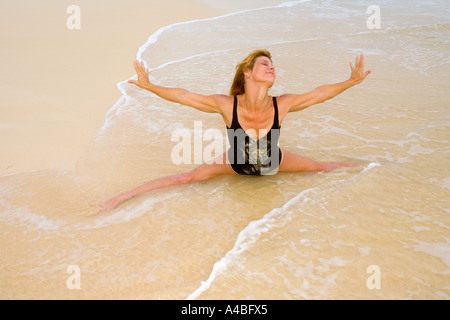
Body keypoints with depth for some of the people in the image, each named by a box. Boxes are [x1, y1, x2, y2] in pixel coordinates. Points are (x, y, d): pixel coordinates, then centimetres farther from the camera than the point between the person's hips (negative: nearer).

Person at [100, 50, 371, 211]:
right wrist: (148, 86, -35)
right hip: (236, 164, -1)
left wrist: (352, 81, -22)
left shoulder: (282, 105, -28)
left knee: (321, 167, 10)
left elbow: (319, 94, -17)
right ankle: (121, 198, 9)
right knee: (186, 178, -4)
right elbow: (183, 96, -27)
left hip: (274, 163, 2)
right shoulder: (226, 105, -31)